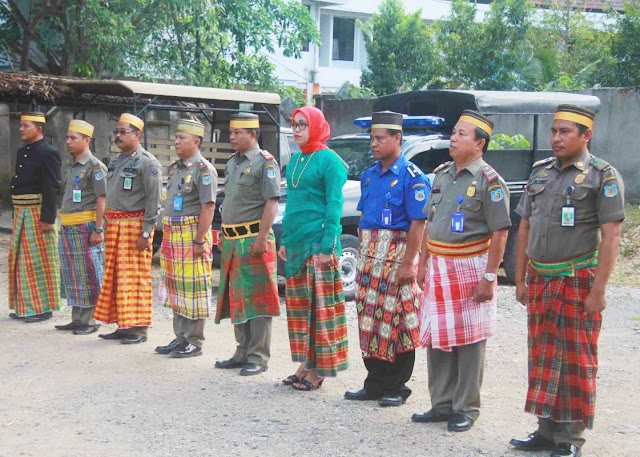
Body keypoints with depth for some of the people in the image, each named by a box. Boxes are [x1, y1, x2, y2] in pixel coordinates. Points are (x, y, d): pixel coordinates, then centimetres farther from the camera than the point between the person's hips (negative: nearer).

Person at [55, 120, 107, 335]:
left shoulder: (94, 166, -8)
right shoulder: (71, 167, 17)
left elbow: (102, 199, -14)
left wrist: (98, 229, -19)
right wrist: (64, 226, 19)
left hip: (86, 226, -9)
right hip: (68, 228, 9)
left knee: (90, 275, -3)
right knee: (73, 274, 11)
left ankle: (90, 321, 3)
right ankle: (77, 319, 19)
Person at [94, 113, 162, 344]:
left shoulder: (147, 163, -8)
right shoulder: (115, 161, 17)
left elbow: (154, 201, -13)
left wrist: (146, 232, -17)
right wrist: (107, 226, 15)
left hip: (135, 224, -8)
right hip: (114, 225, 8)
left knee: (135, 277, -6)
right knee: (114, 276, 10)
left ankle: (138, 328, 1)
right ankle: (123, 325, 18)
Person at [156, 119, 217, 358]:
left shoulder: (203, 169, -11)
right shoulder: (175, 168, 16)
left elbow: (208, 208, -17)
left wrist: (199, 241, -21)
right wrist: (166, 239, 19)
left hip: (192, 235, -9)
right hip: (172, 235, 9)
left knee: (193, 289, -4)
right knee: (176, 288, 13)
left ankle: (194, 342, 3)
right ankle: (181, 338, 22)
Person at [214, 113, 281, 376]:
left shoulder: (265, 162, -8)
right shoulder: (232, 162, 18)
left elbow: (271, 203, -15)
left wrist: (262, 238, -21)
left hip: (253, 238, -8)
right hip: (232, 241, 9)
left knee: (257, 299, -4)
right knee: (236, 299, 12)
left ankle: (258, 357, 2)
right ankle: (243, 352, 22)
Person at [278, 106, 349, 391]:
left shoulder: (328, 160, -8)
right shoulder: (295, 159, 15)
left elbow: (334, 206, -12)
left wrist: (326, 247, -18)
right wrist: (284, 240, 17)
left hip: (318, 243, -8)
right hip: (295, 243, 8)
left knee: (320, 305, -3)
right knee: (298, 304, 10)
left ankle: (318, 370, 4)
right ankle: (305, 364, 20)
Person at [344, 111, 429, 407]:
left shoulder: (411, 176, -9)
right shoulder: (369, 175, 15)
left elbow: (417, 224, -14)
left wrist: (408, 264, -19)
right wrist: (362, 254, 14)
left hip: (397, 252, -7)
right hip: (369, 255, 8)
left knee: (396, 319, -3)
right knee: (369, 318, 10)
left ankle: (396, 387, 8)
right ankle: (374, 384, 20)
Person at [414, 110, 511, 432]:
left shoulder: (489, 181, -10)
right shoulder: (441, 174, 11)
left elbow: (499, 233, -13)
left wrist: (488, 278, -17)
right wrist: (423, 264, 12)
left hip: (470, 267, -7)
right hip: (438, 267, 7)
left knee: (468, 340, 2)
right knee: (436, 337, 10)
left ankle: (466, 409, 14)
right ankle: (442, 405, 22)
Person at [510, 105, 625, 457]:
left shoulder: (603, 176, -6)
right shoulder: (540, 173, 11)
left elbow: (611, 236, -11)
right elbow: (524, 230, 14)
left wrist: (598, 291, -16)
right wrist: (520, 280, 9)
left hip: (578, 280, -6)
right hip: (540, 279, 6)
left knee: (576, 360, 2)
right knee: (542, 356, 12)